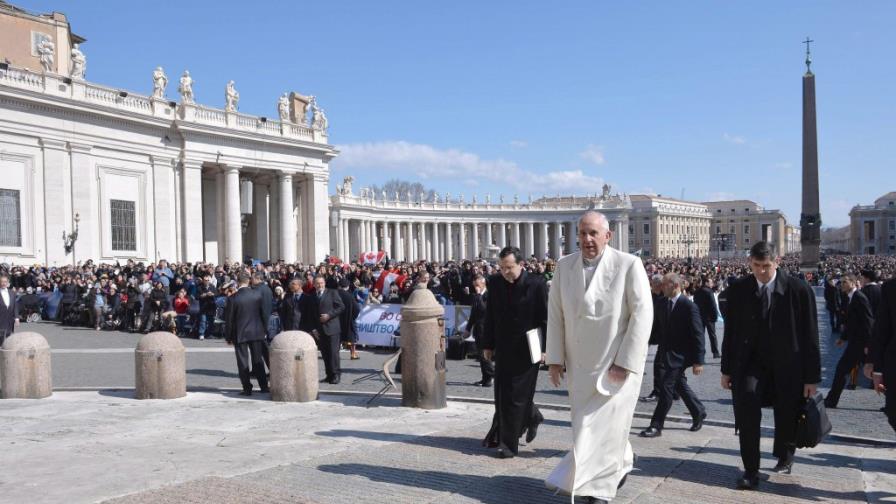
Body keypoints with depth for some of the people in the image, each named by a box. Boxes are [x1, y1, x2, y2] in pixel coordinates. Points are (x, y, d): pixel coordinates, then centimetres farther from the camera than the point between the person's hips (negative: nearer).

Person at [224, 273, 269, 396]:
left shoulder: (232, 299, -12)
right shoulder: (257, 295, -5)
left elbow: (229, 319, -6)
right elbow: (263, 313, 2)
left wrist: (228, 337, 3)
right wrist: (264, 330, 14)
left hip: (240, 334, -3)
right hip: (256, 332, 3)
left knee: (243, 362, 6)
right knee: (258, 360, 12)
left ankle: (247, 388, 7)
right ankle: (264, 386, 15)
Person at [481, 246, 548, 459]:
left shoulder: (536, 284, -11)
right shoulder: (494, 283, 2)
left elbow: (546, 318, -7)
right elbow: (490, 316, 9)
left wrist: (545, 348, -10)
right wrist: (488, 345, 9)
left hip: (527, 350, -5)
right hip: (503, 349, 5)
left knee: (517, 395, -1)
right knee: (502, 395, 10)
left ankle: (509, 443, 8)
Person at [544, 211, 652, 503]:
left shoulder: (629, 265, -11)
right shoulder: (564, 266, 2)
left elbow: (643, 315, -12)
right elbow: (556, 314, 5)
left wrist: (625, 363, -15)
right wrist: (555, 358, 2)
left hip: (616, 363, -4)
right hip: (579, 364, 5)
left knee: (605, 423, -1)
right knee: (587, 422, 16)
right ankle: (622, 460, 42)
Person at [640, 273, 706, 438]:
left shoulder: (689, 306, -14)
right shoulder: (663, 305, 6)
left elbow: (697, 334, -14)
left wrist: (698, 361, -15)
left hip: (680, 355, -7)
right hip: (667, 353, 7)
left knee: (666, 387, -10)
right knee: (680, 385, 17)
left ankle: (656, 426, -5)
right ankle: (698, 412, 37)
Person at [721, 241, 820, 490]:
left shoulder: (799, 289, -10)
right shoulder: (738, 289, -2)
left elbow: (809, 335, -7)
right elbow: (730, 331, 5)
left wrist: (812, 376, -7)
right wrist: (727, 369, 5)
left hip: (787, 365, -1)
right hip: (750, 362, 1)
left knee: (786, 416, 12)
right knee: (746, 410, -16)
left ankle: (784, 457, 43)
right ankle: (751, 470, -4)